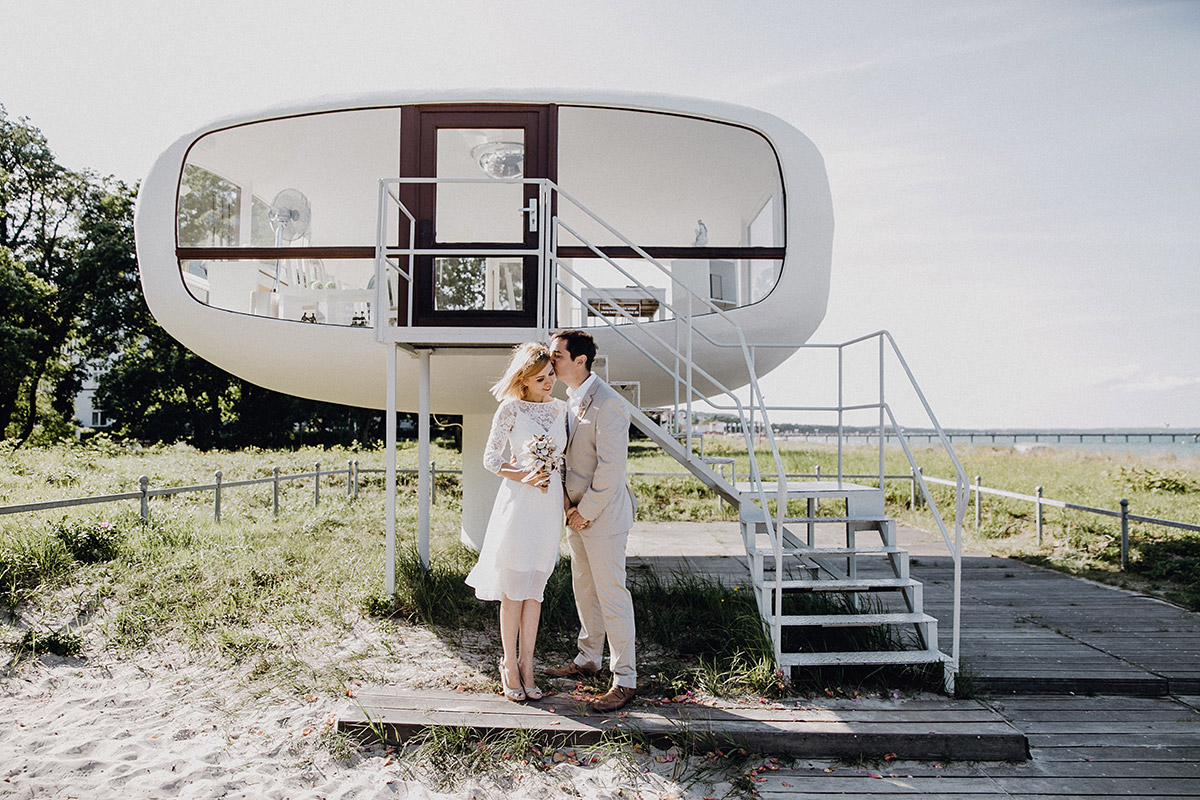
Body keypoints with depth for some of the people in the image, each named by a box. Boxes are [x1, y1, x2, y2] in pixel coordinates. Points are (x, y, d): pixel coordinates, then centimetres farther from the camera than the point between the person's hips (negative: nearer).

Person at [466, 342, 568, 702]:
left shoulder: (561, 408, 9)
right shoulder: (510, 409, -4)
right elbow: (491, 458, -2)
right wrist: (525, 477, -13)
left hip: (551, 503, 4)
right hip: (518, 501, -4)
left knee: (534, 590, 9)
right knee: (513, 589, 2)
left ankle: (526, 665, 17)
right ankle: (509, 665, 16)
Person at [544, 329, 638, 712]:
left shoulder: (606, 404, -21)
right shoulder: (570, 399, 9)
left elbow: (610, 468, -21)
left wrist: (586, 512, -15)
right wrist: (572, 508, 9)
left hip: (603, 512, -9)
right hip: (577, 510, 9)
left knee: (611, 595, -2)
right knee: (583, 589, 19)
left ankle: (625, 679, 8)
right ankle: (588, 659, 35)